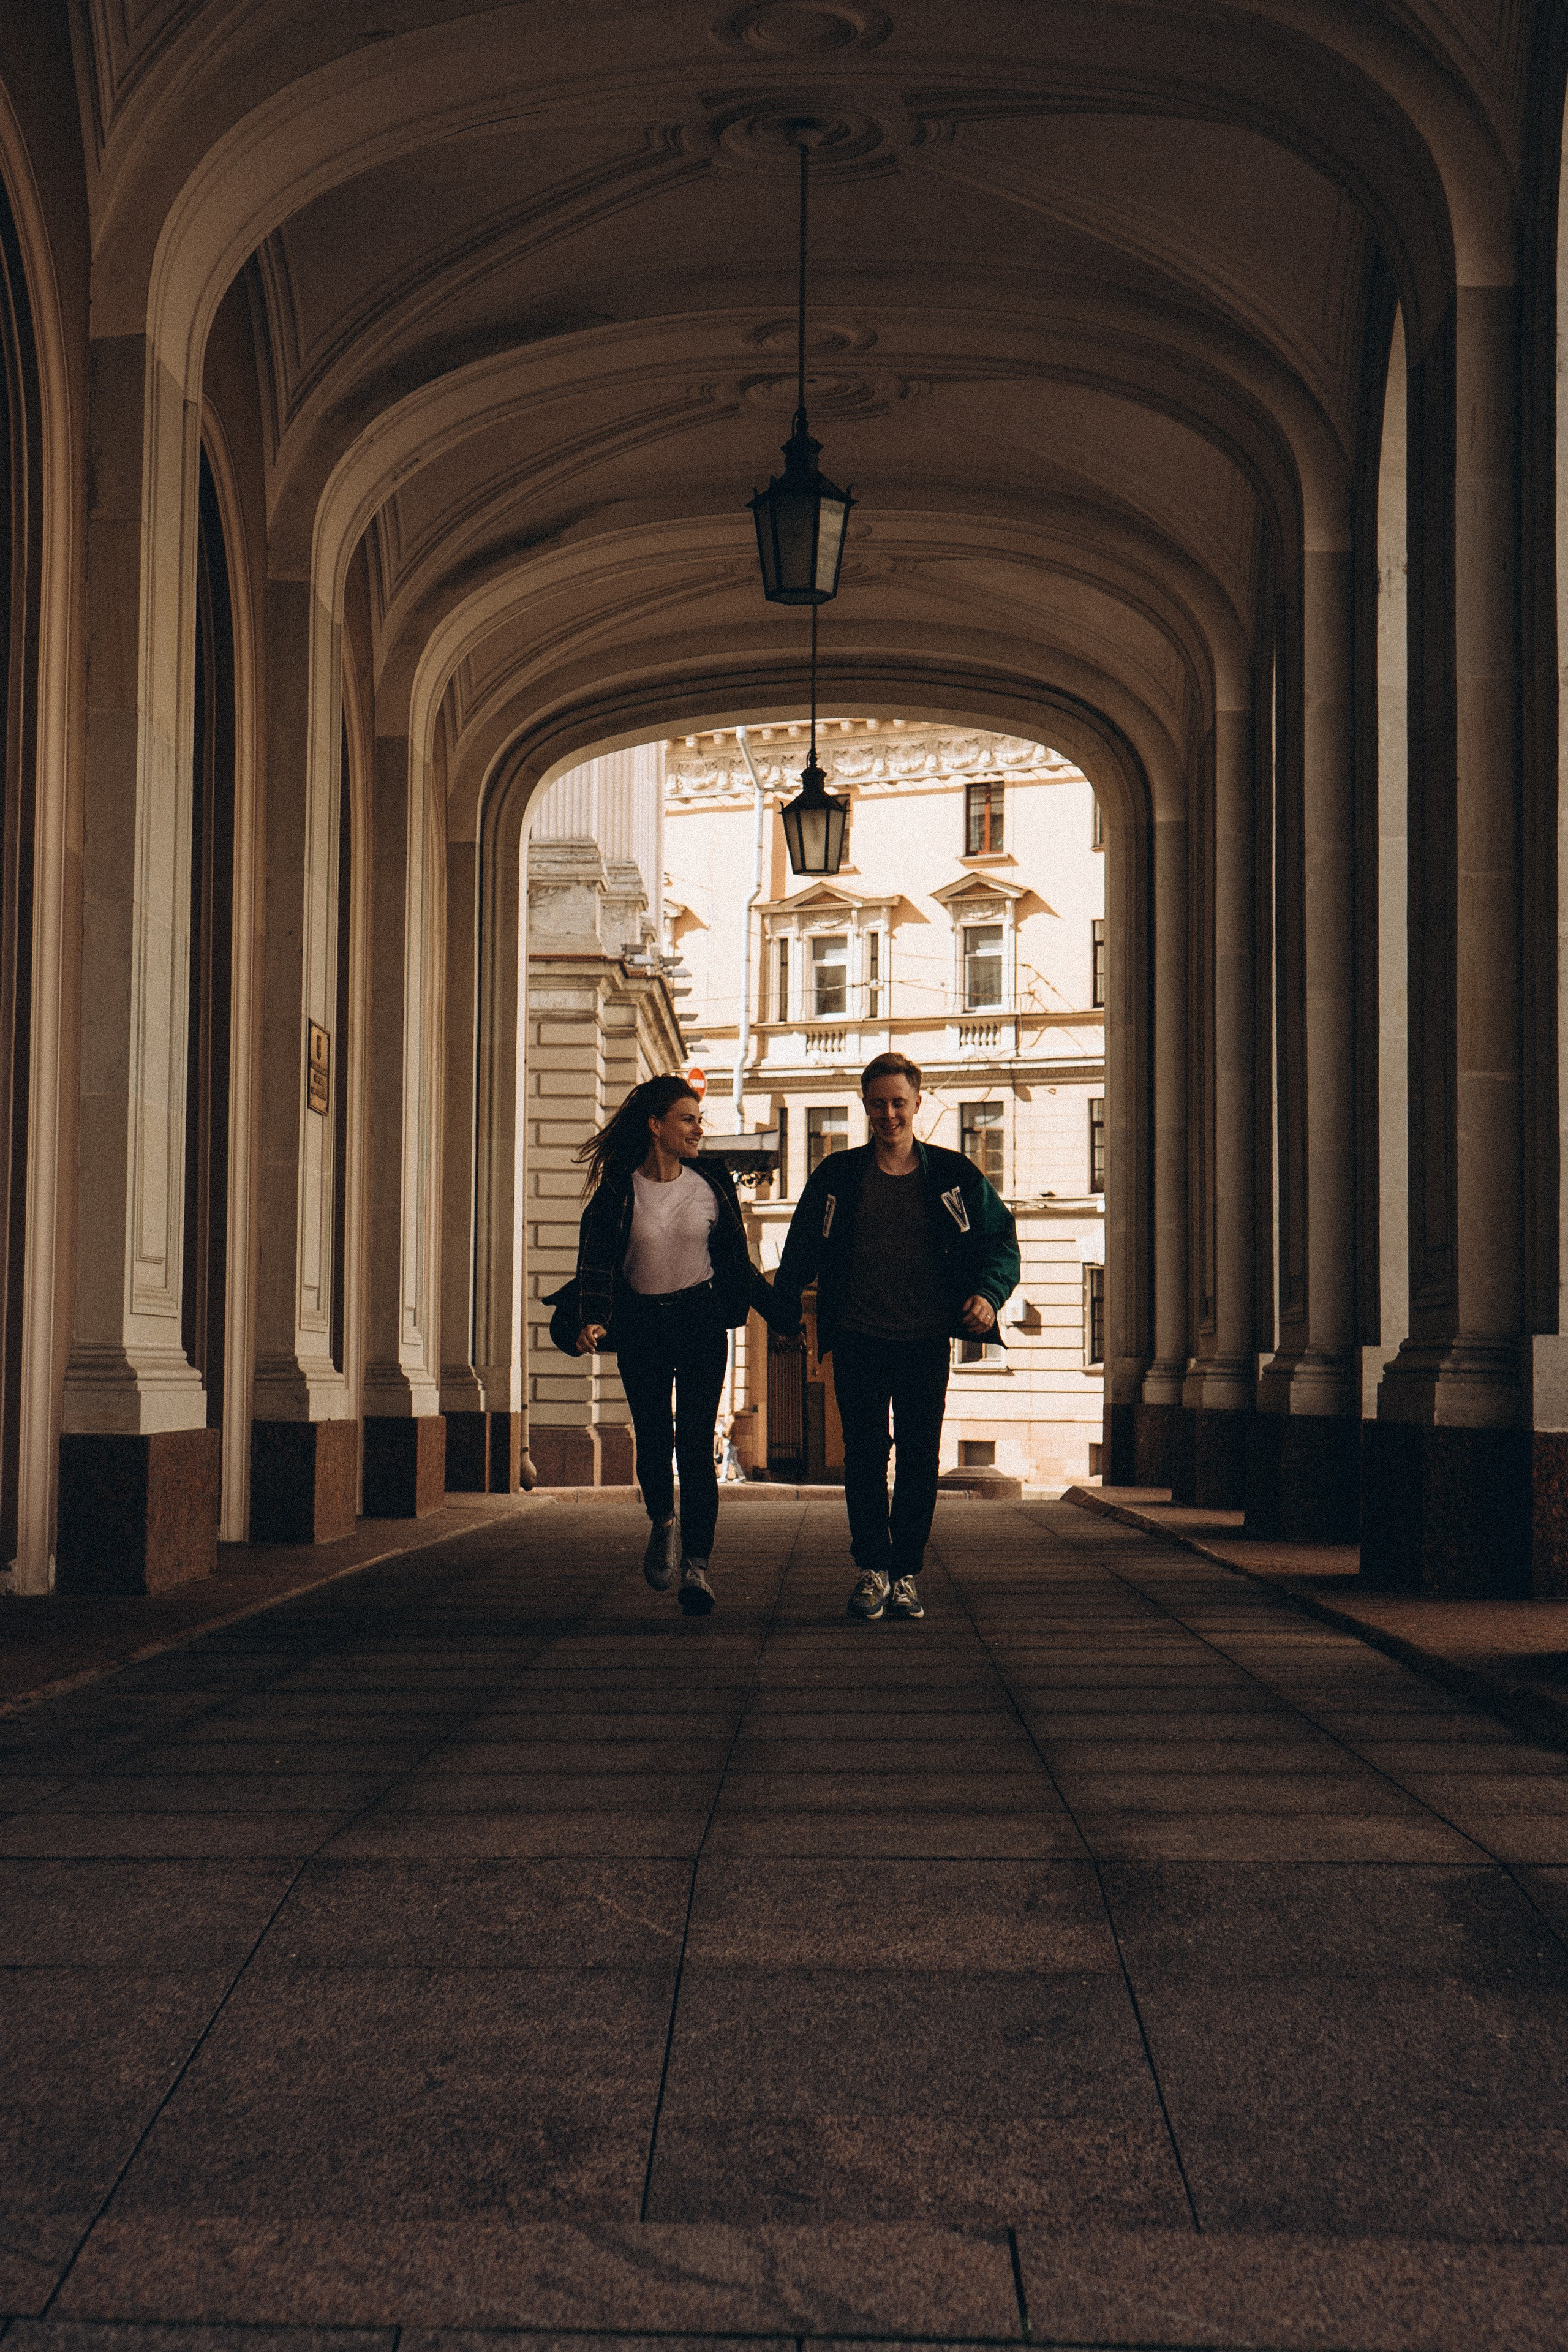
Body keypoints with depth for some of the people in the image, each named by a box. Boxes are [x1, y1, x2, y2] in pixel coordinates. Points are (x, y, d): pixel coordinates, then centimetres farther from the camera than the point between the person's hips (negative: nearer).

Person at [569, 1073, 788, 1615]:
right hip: (641, 1326, 0)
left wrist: (783, 1312, 6)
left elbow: (736, 1261, 9)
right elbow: (596, 1260, -8)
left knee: (696, 1444, -8)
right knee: (652, 1440, 4)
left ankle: (696, 1565, -8)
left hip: (701, 1321, 0)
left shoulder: (712, 1184, 2)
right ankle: (663, 1523, 35)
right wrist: (594, 1321, -24)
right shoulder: (619, 1189, -4)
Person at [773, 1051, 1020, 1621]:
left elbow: (1001, 1240, 7)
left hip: (926, 1342, 0)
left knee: (919, 1460, 2)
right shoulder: (837, 1176, 5)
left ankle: (906, 1573, 12)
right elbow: (801, 1252, 12)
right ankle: (872, 1569, 9)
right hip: (858, 1343, 0)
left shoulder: (953, 1176, 4)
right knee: (865, 1456, -1)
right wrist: (785, 1316, 5)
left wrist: (988, 1295, -10)